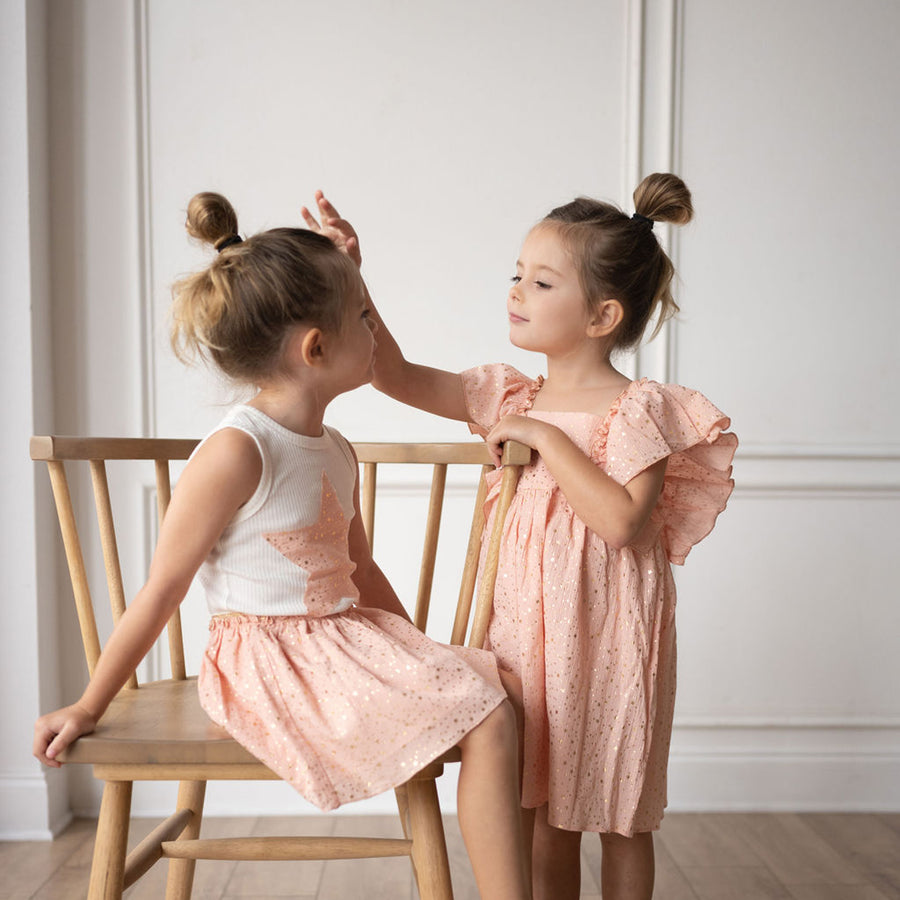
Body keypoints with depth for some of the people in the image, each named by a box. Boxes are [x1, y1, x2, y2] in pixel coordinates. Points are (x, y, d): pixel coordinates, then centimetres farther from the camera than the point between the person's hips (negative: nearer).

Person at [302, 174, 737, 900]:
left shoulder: (639, 410, -11)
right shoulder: (511, 397, 3)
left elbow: (621, 521, -24)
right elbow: (397, 375, 0)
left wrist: (547, 438, -22)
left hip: (607, 633, -4)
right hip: (528, 625, 5)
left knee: (617, 813, 13)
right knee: (545, 810, 16)